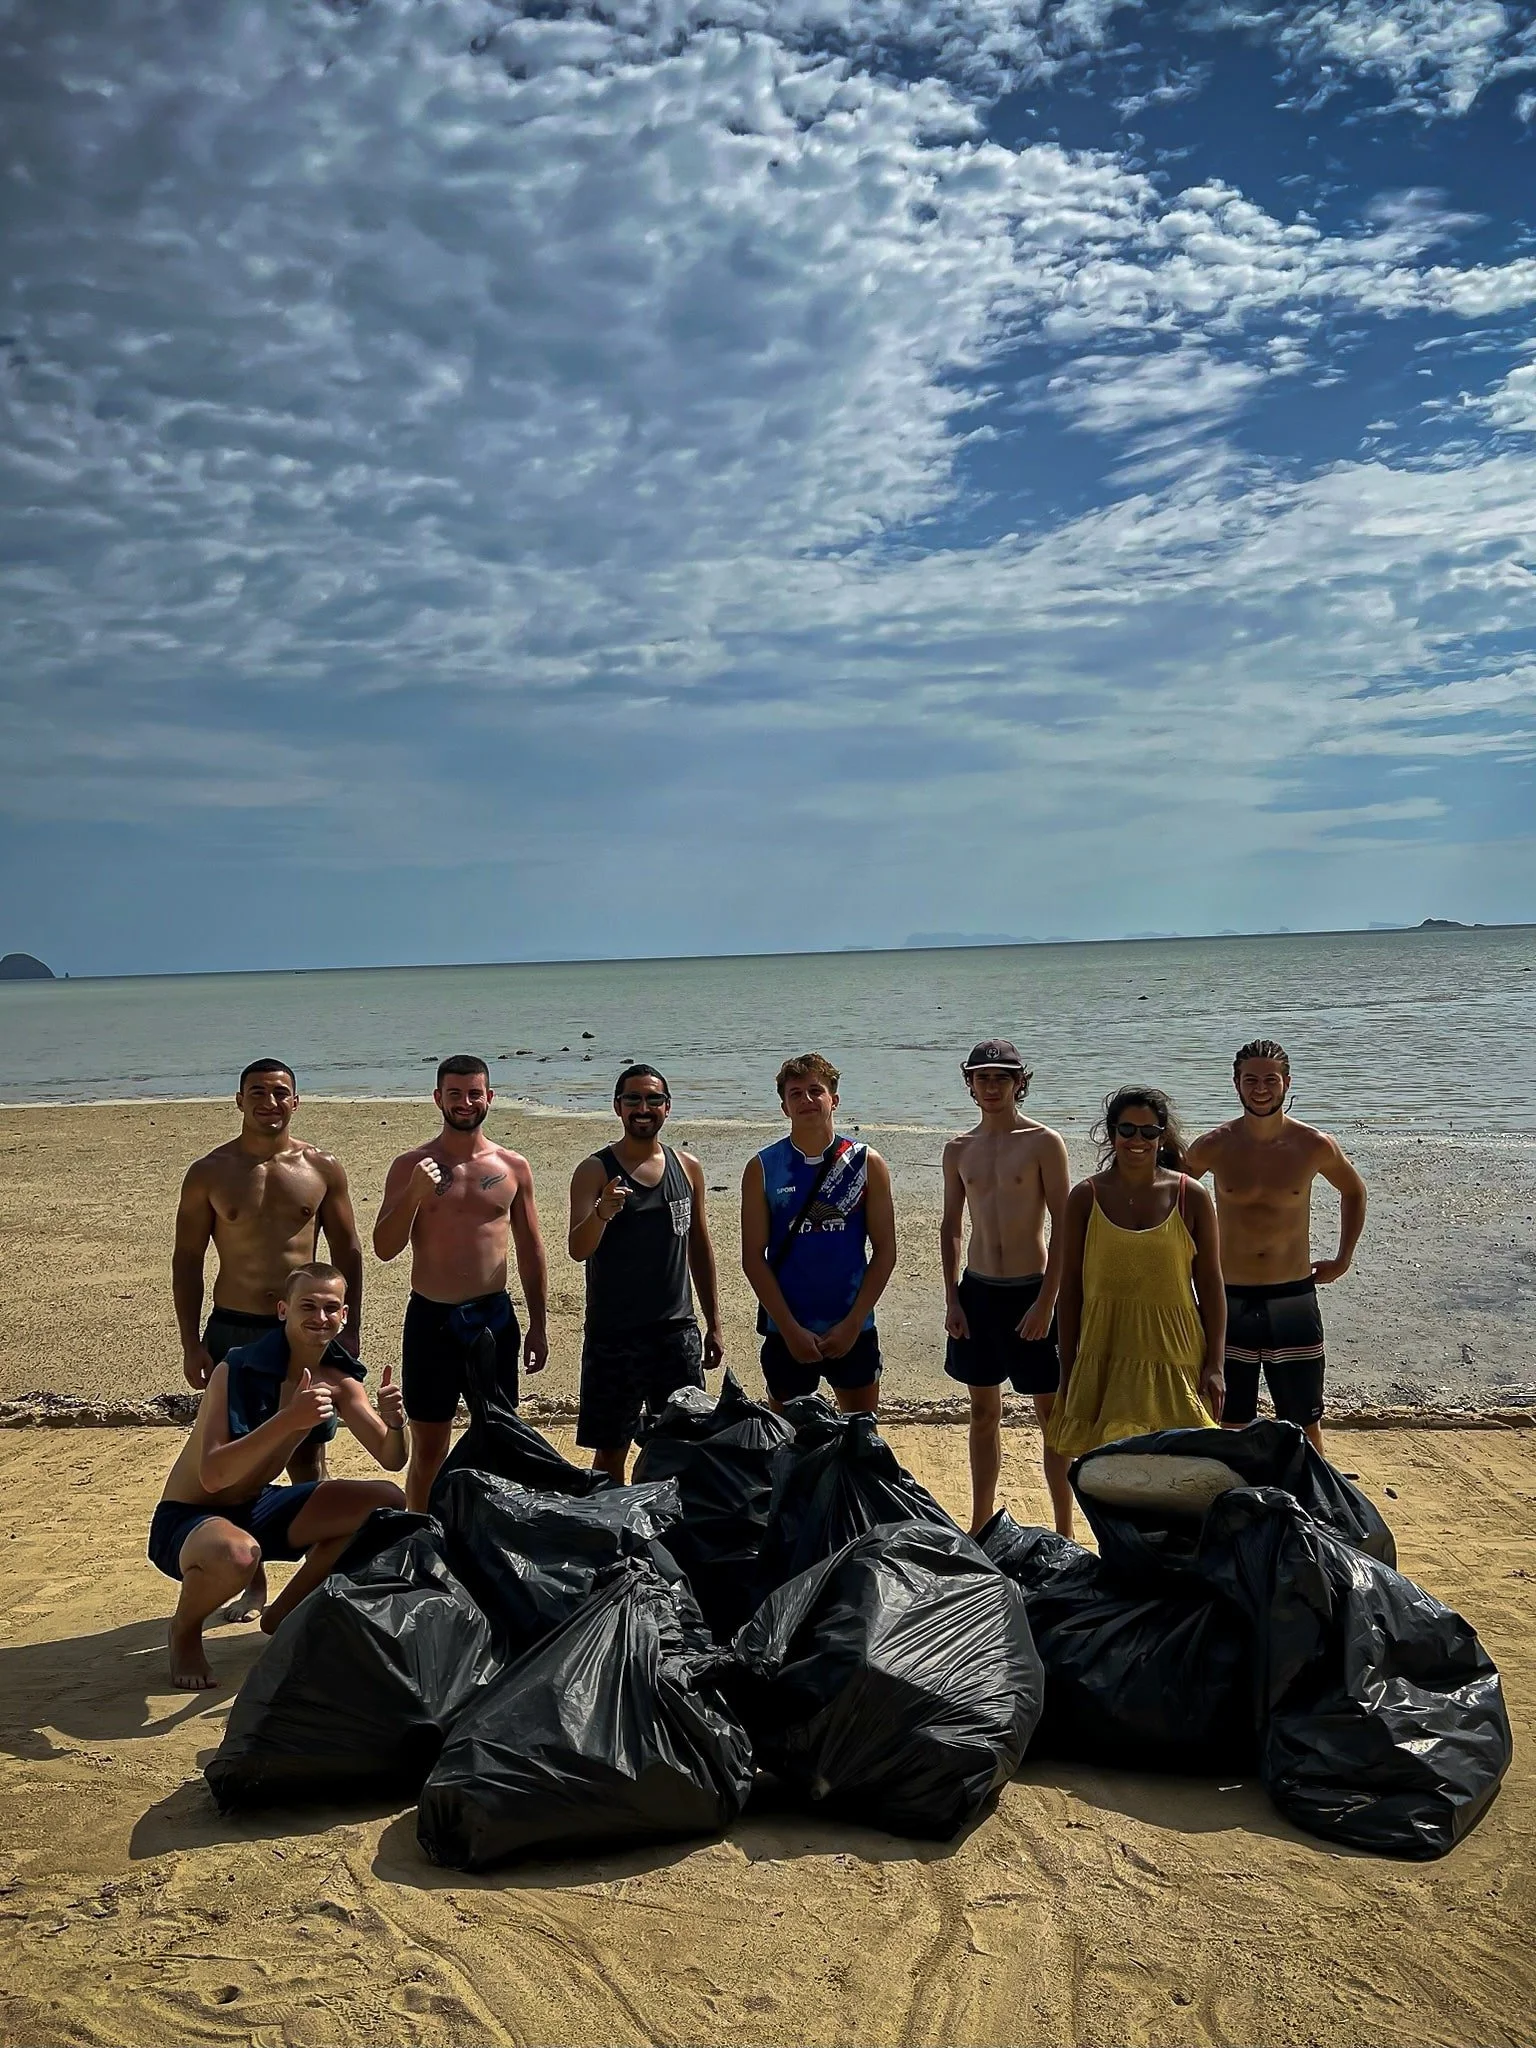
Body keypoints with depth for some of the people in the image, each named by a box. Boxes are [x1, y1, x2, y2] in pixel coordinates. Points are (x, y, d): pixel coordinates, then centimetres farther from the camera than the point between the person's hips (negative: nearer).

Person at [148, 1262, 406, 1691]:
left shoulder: (338, 1381, -4)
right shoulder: (239, 1370, -24)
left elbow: (392, 1460, -2)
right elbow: (212, 1475, -33)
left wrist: (393, 1423, -25)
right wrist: (289, 1419, -44)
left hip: (257, 1509, 7)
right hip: (186, 1520, -7)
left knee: (386, 1502, -4)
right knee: (238, 1555, -41)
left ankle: (284, 1611, 13)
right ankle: (185, 1628, -4)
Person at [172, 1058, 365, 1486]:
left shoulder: (323, 1169, 2)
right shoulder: (208, 1173, 0)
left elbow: (347, 1253, 7)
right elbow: (187, 1261, 2)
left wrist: (350, 1331, 2)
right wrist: (191, 1344, -3)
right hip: (233, 1331, 0)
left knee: (308, 1457, 8)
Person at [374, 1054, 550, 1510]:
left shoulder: (513, 1167, 5)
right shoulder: (411, 1166, 0)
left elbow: (530, 1250, 10)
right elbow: (384, 1248, -5)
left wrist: (539, 1326, 8)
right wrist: (414, 1192, -20)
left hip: (494, 1317, 2)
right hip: (431, 1318, -2)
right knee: (428, 1447, 5)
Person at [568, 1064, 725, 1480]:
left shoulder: (688, 1168, 7)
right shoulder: (595, 1171, -5)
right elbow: (578, 1251, -14)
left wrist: (713, 1325, 13)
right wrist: (602, 1212, -35)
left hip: (678, 1331, 3)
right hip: (613, 1333, -3)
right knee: (610, 1451, 3)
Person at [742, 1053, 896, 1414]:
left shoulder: (867, 1164, -1)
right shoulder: (762, 1169, -2)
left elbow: (884, 1251, -1)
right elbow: (753, 1257, -3)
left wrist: (853, 1323, -9)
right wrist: (790, 1329, -10)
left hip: (853, 1327, 0)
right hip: (785, 1330, 0)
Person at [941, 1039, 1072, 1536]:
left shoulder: (1043, 1143, -7)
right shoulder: (959, 1150, 6)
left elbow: (1063, 1227, -9)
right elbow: (951, 1226, 11)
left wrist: (1046, 1302, -14)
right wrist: (952, 1300, 4)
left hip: (1030, 1291, -4)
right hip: (977, 1290, 4)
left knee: (1051, 1412, 2)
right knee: (983, 1411, 13)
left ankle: (1064, 1531, 11)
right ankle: (980, 1526, 24)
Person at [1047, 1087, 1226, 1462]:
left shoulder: (1191, 1197, 3)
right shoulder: (1085, 1197, 3)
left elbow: (1211, 1287, 5)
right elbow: (1069, 1288, 6)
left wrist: (1214, 1365, -1)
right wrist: (1067, 1370, 4)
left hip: (1173, 1352, 0)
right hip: (1104, 1353, 0)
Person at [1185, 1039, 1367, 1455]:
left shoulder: (1315, 1146, -4)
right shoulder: (1214, 1146, -5)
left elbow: (1353, 1191, 16)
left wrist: (1344, 1259, 12)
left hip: (1293, 1297, 0)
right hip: (1230, 1299, 0)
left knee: (1305, 1423, 7)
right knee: (1230, 1425, 7)